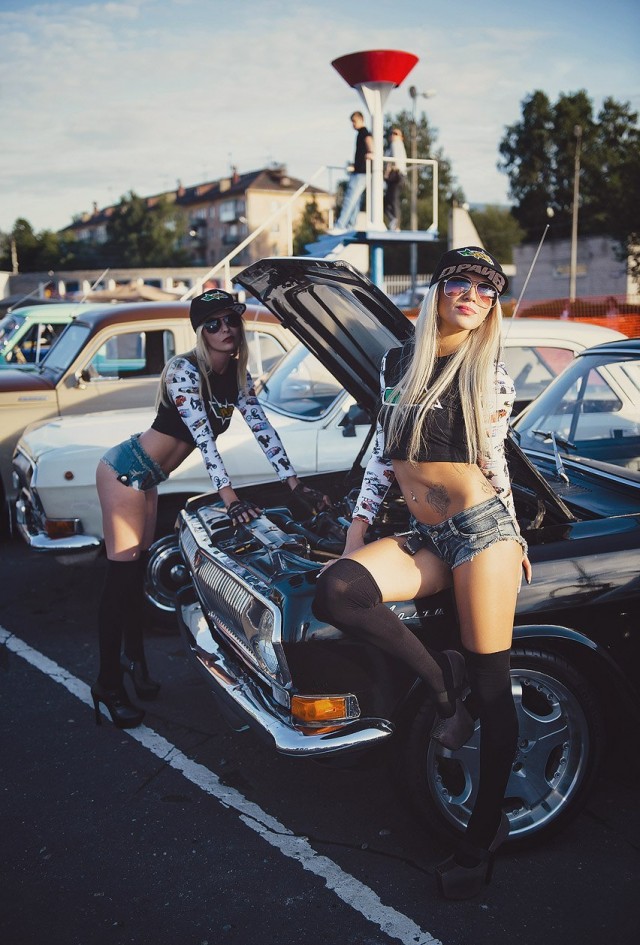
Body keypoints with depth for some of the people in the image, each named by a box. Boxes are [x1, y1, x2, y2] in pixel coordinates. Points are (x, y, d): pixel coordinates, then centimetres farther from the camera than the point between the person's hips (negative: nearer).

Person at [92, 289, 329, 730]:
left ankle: (134, 659, 30)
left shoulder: (238, 376, 2)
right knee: (122, 575, -6)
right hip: (125, 470, -7)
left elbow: (262, 428, -2)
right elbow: (203, 437, -30)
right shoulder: (184, 371, -22)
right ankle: (109, 684, 1)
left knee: (138, 570, 16)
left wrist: (297, 485, -9)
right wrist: (230, 499, -37)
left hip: (146, 479, 8)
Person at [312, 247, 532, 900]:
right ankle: (440, 679, -4)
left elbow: (494, 462, 9)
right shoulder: (398, 363, 11)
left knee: (491, 687, -2)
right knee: (335, 592, -25)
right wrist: (360, 521, 10)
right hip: (424, 540, 4)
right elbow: (383, 450, 15)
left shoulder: (492, 378, 2)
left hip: (481, 529, -3)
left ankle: (483, 834, 14)